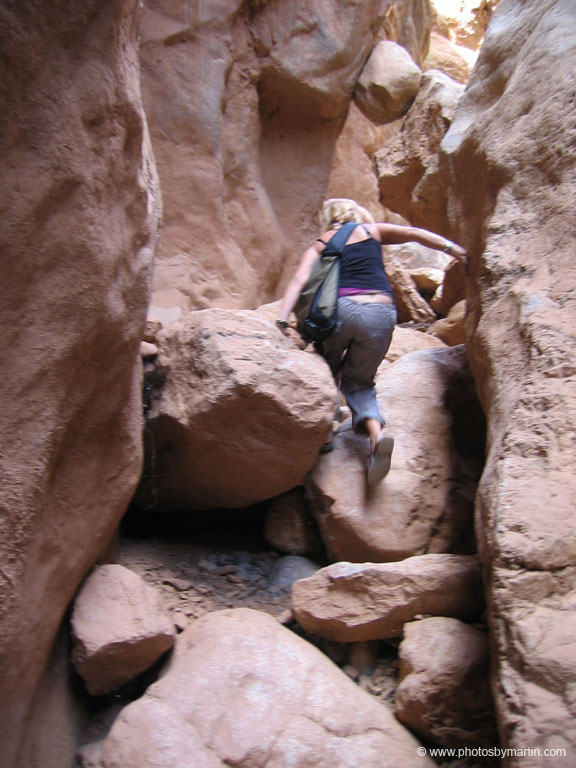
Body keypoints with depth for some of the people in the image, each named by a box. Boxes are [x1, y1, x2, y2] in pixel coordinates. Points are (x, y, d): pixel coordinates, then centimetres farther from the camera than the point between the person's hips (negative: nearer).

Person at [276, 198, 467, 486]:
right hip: (381, 313, 1)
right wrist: (450, 247, 6)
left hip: (341, 309, -1)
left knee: (327, 371, 27)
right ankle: (376, 432, -11)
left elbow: (299, 279, 4)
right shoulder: (373, 230, 23)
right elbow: (413, 233, 12)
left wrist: (282, 319, -5)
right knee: (358, 382, 16)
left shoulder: (319, 245, 19)